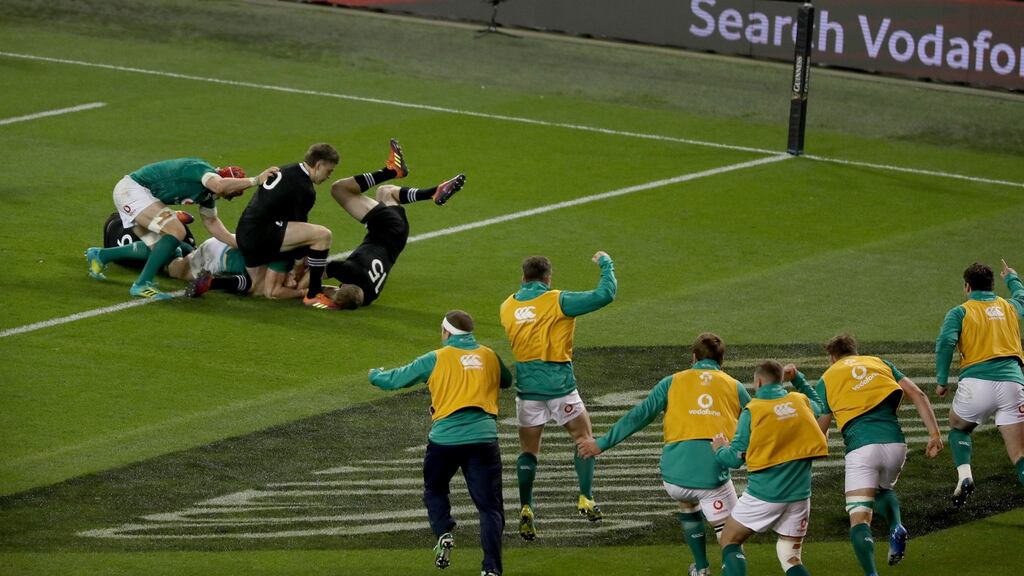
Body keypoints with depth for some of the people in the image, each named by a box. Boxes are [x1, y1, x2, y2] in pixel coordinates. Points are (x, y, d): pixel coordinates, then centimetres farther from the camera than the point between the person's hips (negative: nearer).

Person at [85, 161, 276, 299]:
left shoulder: (208, 192, 8)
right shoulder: (202, 169, -21)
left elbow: (211, 222, 21)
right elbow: (220, 185, -43)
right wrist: (255, 180, -37)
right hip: (133, 189, -10)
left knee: (160, 248, 15)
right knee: (175, 232, -20)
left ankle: (100, 256, 30)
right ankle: (142, 285, -19)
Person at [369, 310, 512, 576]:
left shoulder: (436, 359, 3)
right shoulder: (489, 357, 11)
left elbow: (397, 379, 11)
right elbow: (506, 381, 31)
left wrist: (375, 375, 32)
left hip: (446, 437, -1)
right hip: (484, 437, 1)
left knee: (434, 490, 25)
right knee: (489, 506, 1)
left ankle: (443, 533, 1)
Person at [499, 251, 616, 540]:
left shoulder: (507, 307, 5)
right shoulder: (558, 301, -9)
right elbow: (604, 295, -11)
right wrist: (606, 264, 4)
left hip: (526, 384, 3)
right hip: (558, 383, -3)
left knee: (528, 449, 10)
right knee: (583, 436, 15)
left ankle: (525, 509, 0)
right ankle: (586, 498, 10)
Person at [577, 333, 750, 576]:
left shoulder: (673, 382, 12)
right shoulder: (734, 387, 13)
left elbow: (639, 416, 9)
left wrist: (602, 443, 15)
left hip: (675, 471, 2)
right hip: (714, 473, -2)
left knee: (687, 504, 33)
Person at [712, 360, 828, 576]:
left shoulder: (752, 411, -7)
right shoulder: (801, 402, 4)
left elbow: (735, 459, -4)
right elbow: (819, 406, 31)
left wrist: (719, 449, 17)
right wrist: (798, 380, 37)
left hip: (764, 494, -4)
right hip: (799, 494, 4)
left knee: (730, 542, 11)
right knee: (790, 556, 10)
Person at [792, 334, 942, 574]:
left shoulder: (828, 379, 14)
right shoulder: (880, 363, 21)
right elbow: (918, 395, 10)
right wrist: (934, 434, 8)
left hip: (861, 448, -4)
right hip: (895, 443, 4)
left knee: (859, 519, -3)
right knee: (883, 489, 33)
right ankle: (896, 527, 3)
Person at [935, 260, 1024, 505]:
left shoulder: (960, 312, 8)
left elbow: (945, 342, -9)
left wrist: (941, 381, -3)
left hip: (976, 382, -2)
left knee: (958, 428, 28)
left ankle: (964, 475, 5)